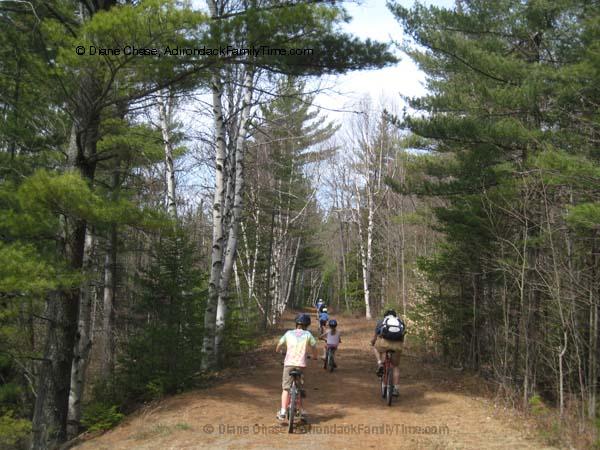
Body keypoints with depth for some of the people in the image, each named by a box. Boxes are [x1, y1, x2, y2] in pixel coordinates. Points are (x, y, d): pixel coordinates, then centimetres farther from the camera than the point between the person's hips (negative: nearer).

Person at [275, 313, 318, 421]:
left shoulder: (289, 333, 10)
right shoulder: (307, 334, 6)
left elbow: (278, 346, 19)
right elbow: (314, 347, 11)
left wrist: (278, 351, 43)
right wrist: (315, 357, 33)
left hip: (288, 364, 0)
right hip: (301, 364, 0)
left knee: (286, 388, 5)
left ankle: (282, 412, -4)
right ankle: (301, 411, 19)